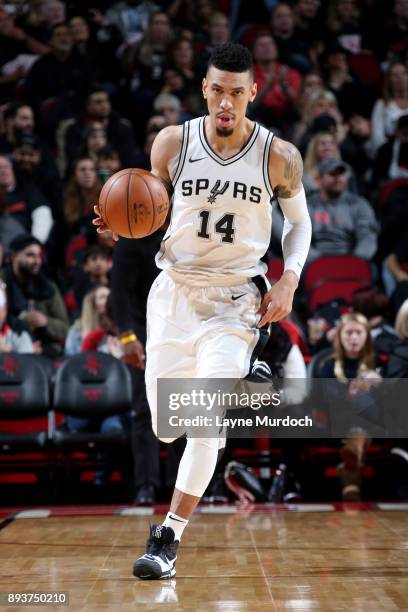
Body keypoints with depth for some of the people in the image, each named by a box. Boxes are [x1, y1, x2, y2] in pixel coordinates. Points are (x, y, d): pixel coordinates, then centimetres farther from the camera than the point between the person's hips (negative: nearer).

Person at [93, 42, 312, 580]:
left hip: (236, 298, -2)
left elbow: (299, 221, 8)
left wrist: (289, 279, -8)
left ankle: (169, 539, -7)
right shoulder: (172, 143, -5)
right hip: (175, 289, 3)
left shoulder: (279, 156, -8)